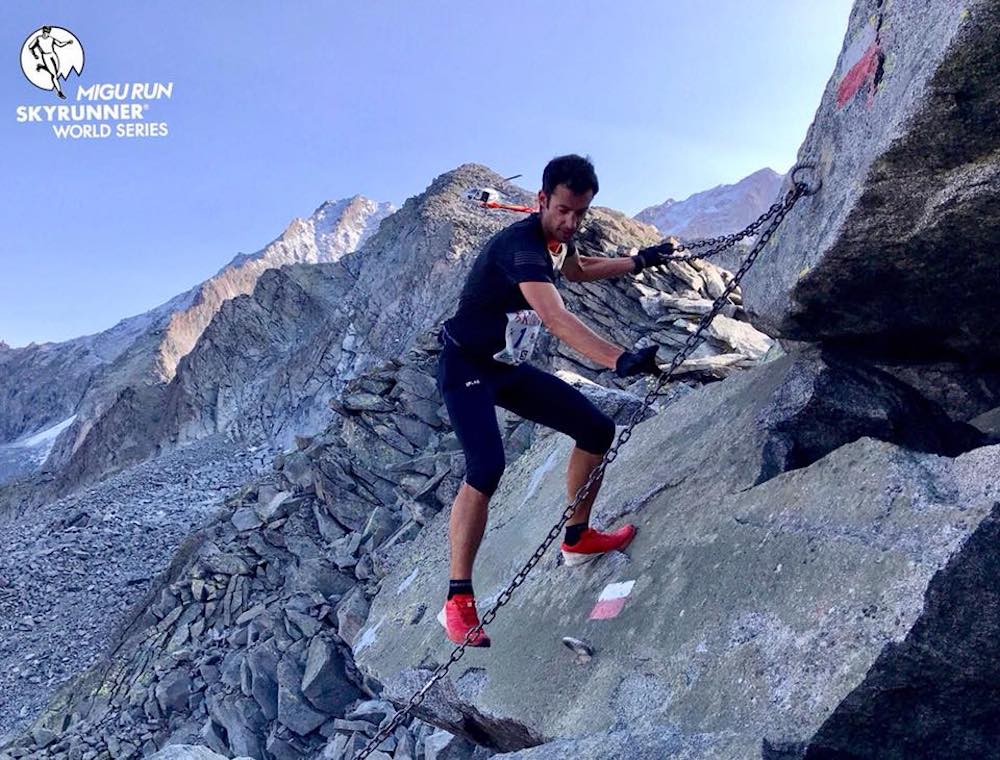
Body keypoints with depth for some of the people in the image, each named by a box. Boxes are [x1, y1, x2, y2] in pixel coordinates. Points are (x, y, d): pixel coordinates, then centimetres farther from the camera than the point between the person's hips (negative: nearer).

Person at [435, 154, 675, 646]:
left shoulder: (557, 238, 1)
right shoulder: (520, 246, -28)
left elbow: (577, 270, 28)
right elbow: (555, 318, -45)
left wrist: (638, 262, 26)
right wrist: (620, 361, -55)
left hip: (510, 368, 9)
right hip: (466, 369, -9)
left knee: (597, 430, 6)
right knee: (486, 467, -30)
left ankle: (577, 540, 24)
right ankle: (458, 601, -19)